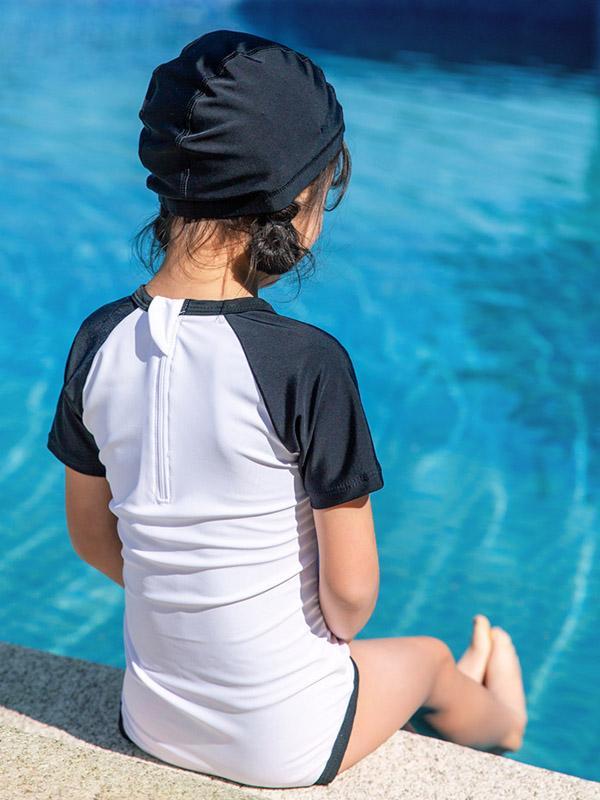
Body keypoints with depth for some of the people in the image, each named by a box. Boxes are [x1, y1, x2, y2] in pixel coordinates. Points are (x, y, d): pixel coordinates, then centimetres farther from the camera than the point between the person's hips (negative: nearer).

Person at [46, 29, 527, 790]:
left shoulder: (98, 342, -12)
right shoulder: (307, 363, -28)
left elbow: (92, 537, 1)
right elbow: (351, 590, -20)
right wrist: (329, 638, 3)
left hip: (151, 722, 5)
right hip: (283, 747, -4)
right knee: (430, 657, 29)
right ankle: (501, 723, 64)